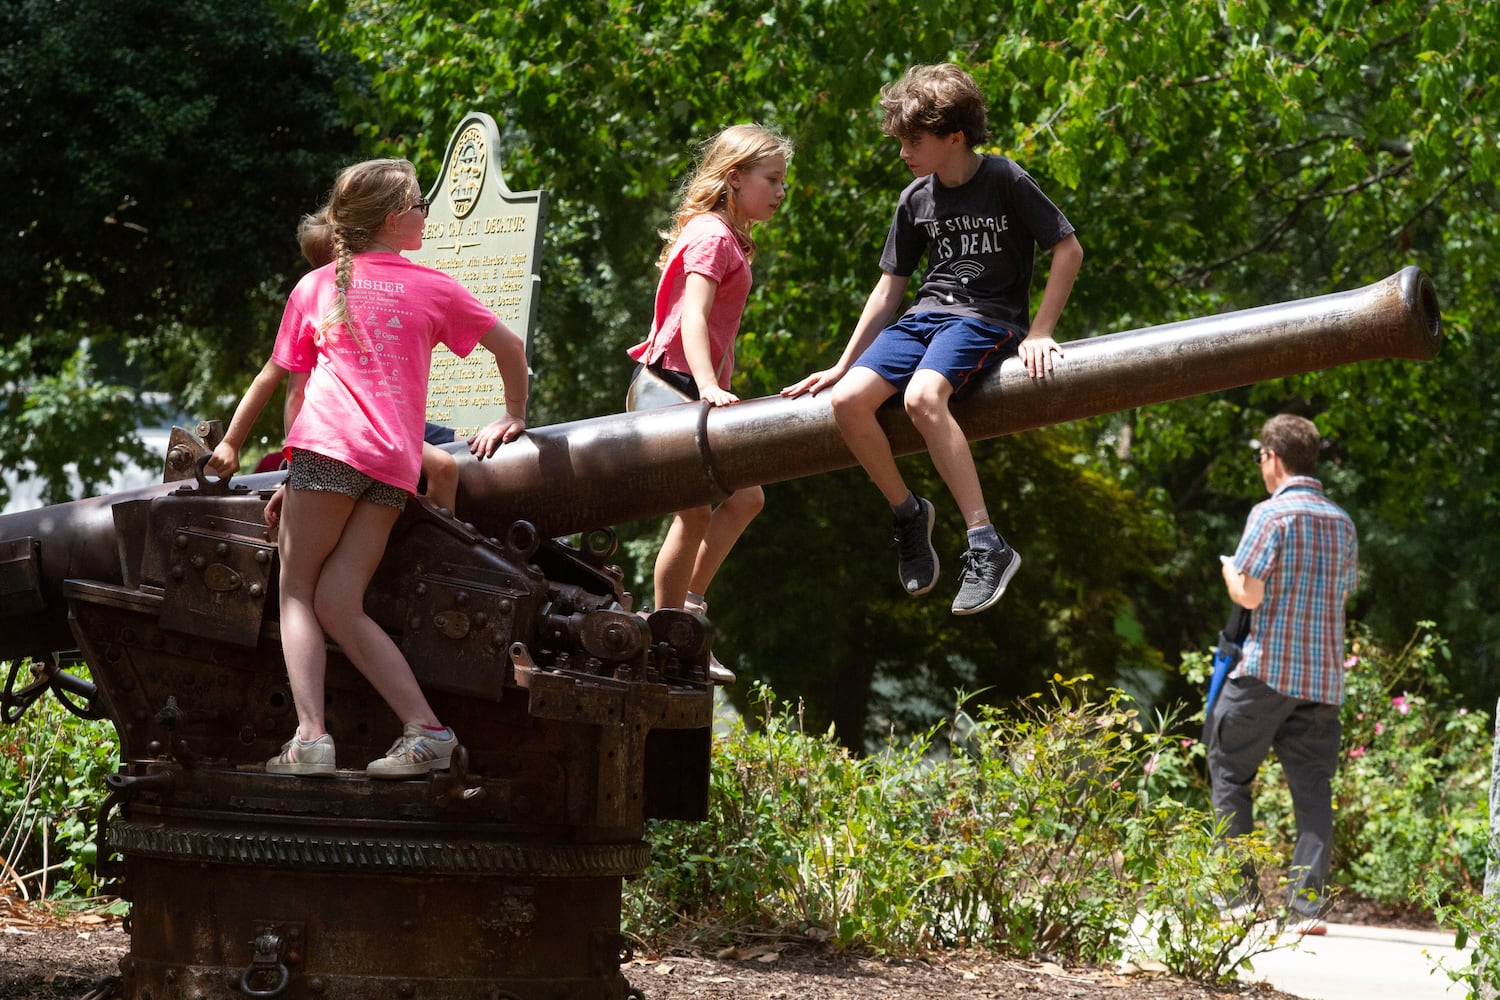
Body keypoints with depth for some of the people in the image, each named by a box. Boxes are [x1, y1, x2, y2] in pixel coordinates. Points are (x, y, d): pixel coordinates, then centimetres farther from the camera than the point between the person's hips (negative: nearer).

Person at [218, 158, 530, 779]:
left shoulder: (314, 287, 17)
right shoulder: (433, 289, 17)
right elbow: (511, 349, 22)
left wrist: (293, 459, 27)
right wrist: (512, 419, 36)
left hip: (329, 445, -2)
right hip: (396, 461, 2)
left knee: (297, 592, 4)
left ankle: (310, 737, -15)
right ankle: (425, 732, -13)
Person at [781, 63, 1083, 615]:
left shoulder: (1005, 180, -5)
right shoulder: (916, 200, 12)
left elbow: (1069, 249, -7)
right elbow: (890, 288, 19)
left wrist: (1039, 334, -13)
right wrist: (843, 364, 16)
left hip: (987, 320, -6)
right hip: (926, 316, 6)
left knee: (922, 397, -36)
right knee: (848, 400, -20)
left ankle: (988, 547, -34)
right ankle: (908, 512, 3)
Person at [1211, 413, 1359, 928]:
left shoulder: (1271, 514, -9)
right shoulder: (1342, 522, 12)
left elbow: (1248, 593, -12)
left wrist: (1229, 569, 8)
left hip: (1266, 671, -5)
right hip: (1324, 674, 5)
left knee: (1229, 771, 9)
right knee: (1312, 785, 4)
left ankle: (1238, 891, 6)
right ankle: (1308, 900, -4)